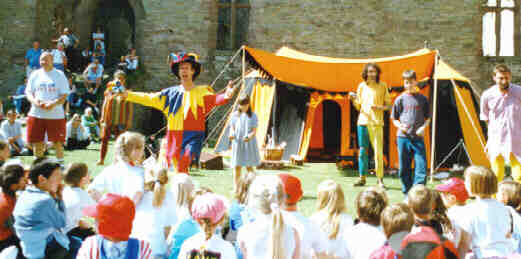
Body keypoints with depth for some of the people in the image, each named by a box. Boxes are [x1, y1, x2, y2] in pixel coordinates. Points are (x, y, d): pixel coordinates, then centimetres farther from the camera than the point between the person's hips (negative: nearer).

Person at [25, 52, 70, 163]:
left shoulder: (59, 75, 1)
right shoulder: (35, 75, 10)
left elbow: (64, 95, -3)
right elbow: (28, 92, 11)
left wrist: (53, 104, -20)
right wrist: (34, 101, -11)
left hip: (55, 114, -3)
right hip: (36, 113, 3)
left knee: (57, 141, -2)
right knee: (37, 141, 8)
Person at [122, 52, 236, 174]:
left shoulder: (201, 92, -2)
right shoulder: (171, 92, 9)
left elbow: (214, 99, -20)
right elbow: (149, 99, 13)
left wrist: (225, 96, -43)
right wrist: (127, 94, 10)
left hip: (193, 136, -4)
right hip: (174, 136, 4)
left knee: (183, 164, -21)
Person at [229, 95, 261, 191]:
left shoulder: (252, 115, 0)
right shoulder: (235, 115, 4)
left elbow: (254, 130, -4)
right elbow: (232, 128, 5)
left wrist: (249, 136, -25)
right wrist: (232, 134, -18)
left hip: (249, 143, -1)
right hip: (237, 143, 1)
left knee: (249, 166, 3)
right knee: (237, 166, 2)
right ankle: (235, 188, 8)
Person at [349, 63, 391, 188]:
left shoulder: (382, 86, 3)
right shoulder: (361, 86, 11)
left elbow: (388, 105, 5)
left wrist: (379, 107, -14)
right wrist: (353, 99, -4)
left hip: (376, 122, -3)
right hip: (362, 121, 3)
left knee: (378, 152, -7)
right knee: (363, 151, 6)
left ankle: (380, 179, 0)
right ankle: (362, 178, 13)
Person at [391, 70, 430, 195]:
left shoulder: (422, 99, 7)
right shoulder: (400, 99, 5)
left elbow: (427, 118, 14)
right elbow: (394, 119, 11)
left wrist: (423, 127, -5)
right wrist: (400, 125, -9)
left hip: (418, 138, 0)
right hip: (403, 137, 0)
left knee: (421, 166, -9)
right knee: (404, 167, 5)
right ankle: (407, 192, 16)